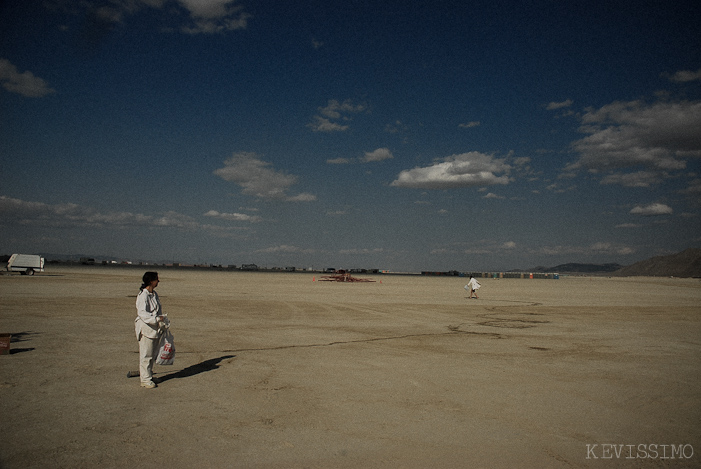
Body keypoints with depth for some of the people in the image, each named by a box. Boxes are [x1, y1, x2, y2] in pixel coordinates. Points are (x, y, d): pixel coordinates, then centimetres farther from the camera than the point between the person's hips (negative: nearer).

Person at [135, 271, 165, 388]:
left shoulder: (154, 294, 13)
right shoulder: (142, 296, -15)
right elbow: (142, 313, -23)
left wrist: (163, 321, 15)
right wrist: (156, 318, -32)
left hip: (156, 328, 9)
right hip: (146, 328, -9)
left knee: (153, 354, 15)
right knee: (146, 355, -1)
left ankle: (148, 375, 28)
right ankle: (145, 380, 7)